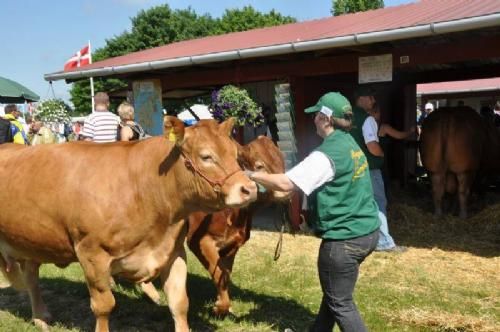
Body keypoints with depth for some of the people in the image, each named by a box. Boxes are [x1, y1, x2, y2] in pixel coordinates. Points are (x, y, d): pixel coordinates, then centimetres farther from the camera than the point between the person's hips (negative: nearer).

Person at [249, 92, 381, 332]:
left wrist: (252, 175, -10)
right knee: (333, 292, 24)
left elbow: (286, 183, -23)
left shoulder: (327, 154, -20)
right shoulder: (350, 145, 9)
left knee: (340, 303, 6)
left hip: (345, 238, -9)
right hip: (367, 230, 9)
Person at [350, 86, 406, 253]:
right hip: (369, 169, -8)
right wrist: (382, 153, -5)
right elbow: (373, 147, -24)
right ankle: (384, 242, 5)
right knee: (378, 204, 0)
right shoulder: (367, 119, -17)